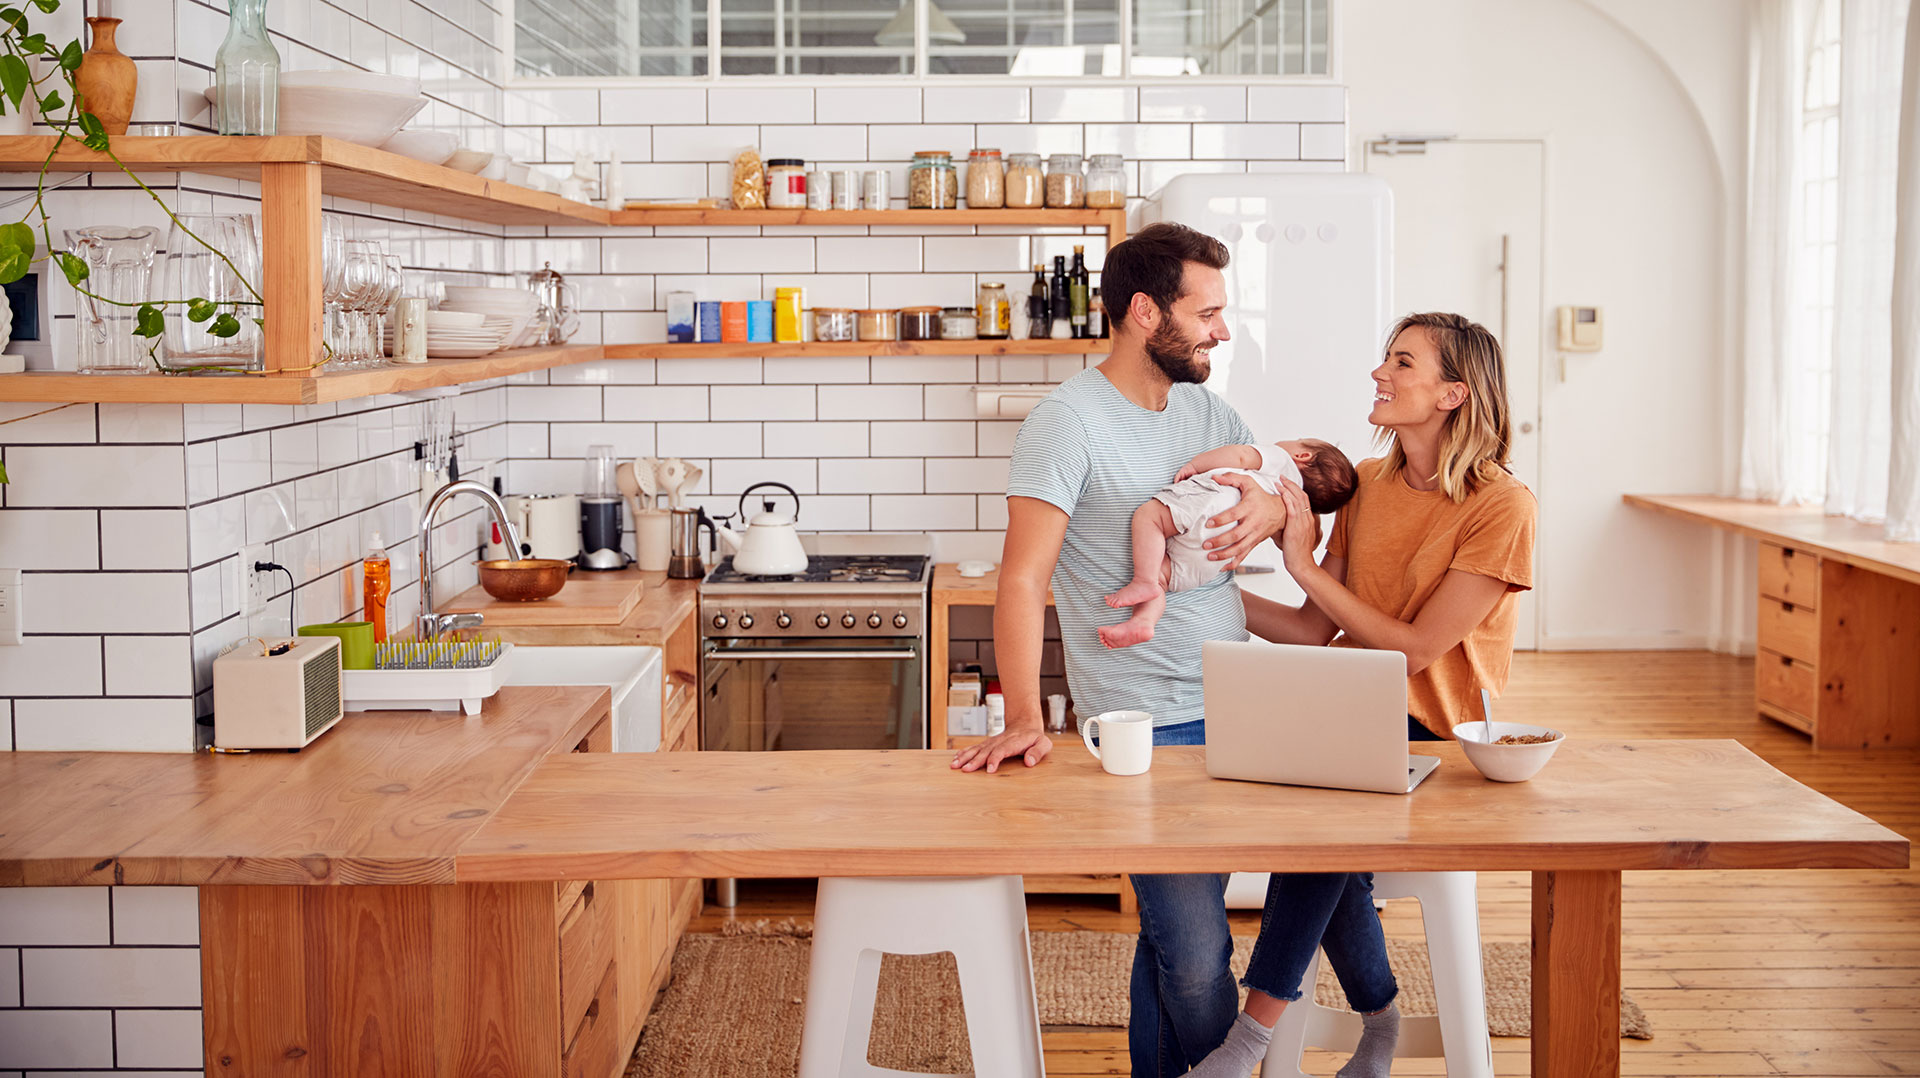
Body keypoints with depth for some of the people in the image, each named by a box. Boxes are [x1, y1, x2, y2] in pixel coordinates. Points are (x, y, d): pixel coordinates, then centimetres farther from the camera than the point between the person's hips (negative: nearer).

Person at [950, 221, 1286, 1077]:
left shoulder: (1208, 412, 13)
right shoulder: (1068, 423, -11)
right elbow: (1023, 580, -17)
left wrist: (1268, 510, -7)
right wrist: (1022, 718, -27)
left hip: (1231, 713, 7)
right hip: (1147, 727, -7)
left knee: (1174, 930, 14)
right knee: (1197, 957, -11)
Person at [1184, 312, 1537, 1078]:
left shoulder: (1502, 507, -10)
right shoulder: (1368, 484, 10)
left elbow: (1417, 648, -15)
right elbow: (1315, 633, 7)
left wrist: (1305, 565, -13)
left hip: (1438, 735, -5)